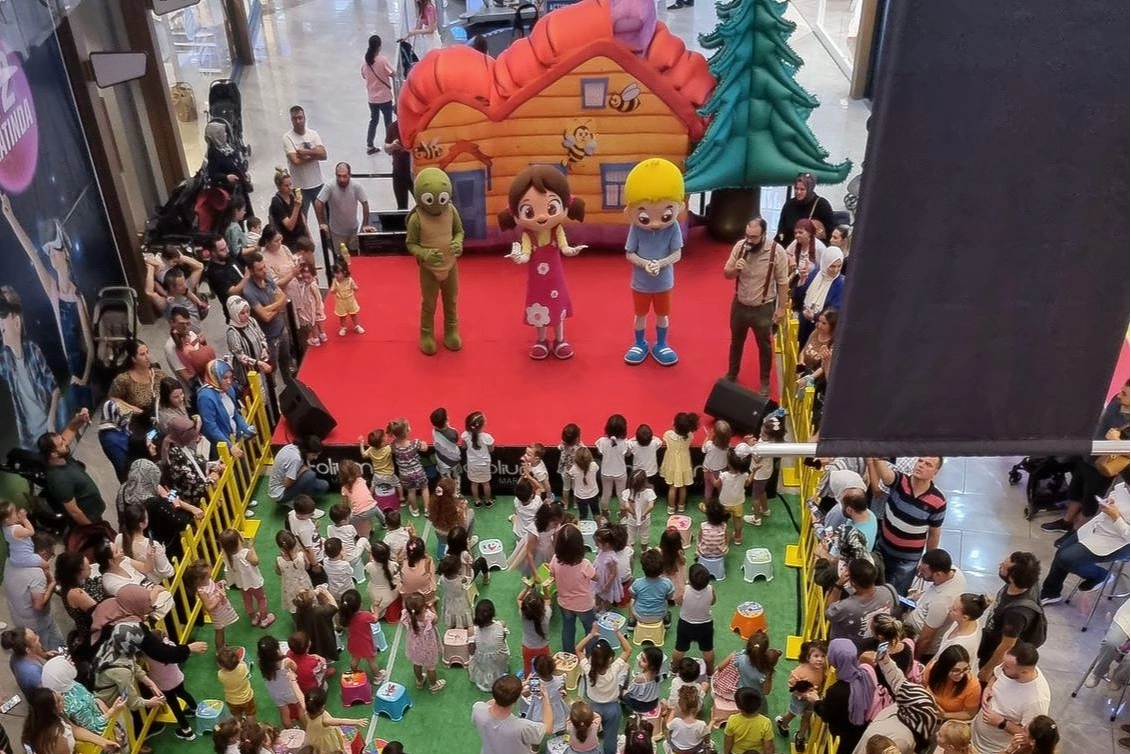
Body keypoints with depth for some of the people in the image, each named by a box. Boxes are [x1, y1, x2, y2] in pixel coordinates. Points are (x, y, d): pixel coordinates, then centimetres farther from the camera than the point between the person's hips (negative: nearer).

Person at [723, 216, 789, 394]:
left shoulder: (777, 251, -19)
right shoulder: (740, 246, -10)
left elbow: (783, 283, -11)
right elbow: (726, 274, -1)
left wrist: (781, 308, -10)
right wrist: (735, 268, -23)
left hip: (763, 308, -3)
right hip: (739, 305, 3)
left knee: (764, 346, 14)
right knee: (736, 342, 21)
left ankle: (764, 382, 32)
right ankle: (731, 375, 41)